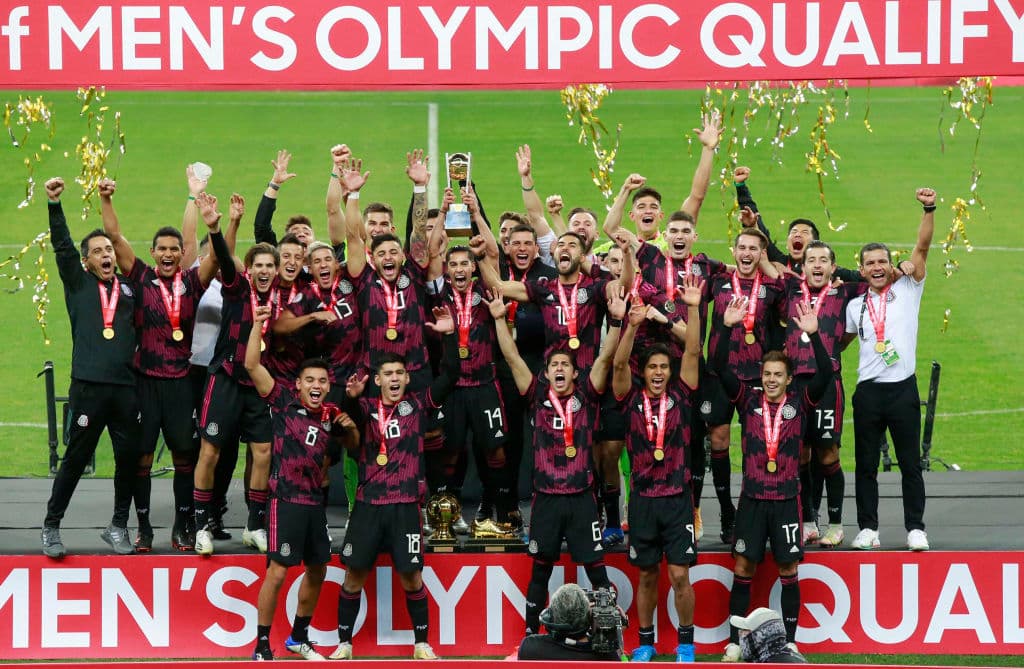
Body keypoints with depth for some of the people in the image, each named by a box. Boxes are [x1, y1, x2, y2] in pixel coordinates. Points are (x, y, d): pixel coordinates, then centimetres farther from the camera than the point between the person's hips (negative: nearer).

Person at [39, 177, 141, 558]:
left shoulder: (129, 289, 15)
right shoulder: (78, 284, 9)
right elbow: (62, 245, -1)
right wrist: (54, 204, -10)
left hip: (126, 386, 3)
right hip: (89, 385, -3)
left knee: (129, 457, 3)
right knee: (76, 458, -1)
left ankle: (118, 526, 17)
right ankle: (51, 526, 10)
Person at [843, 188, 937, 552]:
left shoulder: (907, 290, 5)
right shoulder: (855, 306, 12)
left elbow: (922, 247, -5)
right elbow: (841, 341, 24)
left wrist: (929, 210, -16)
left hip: (903, 388, -2)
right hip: (868, 391, 2)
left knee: (910, 463, 1)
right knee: (865, 464, 4)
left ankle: (915, 529, 7)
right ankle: (868, 529, 10)